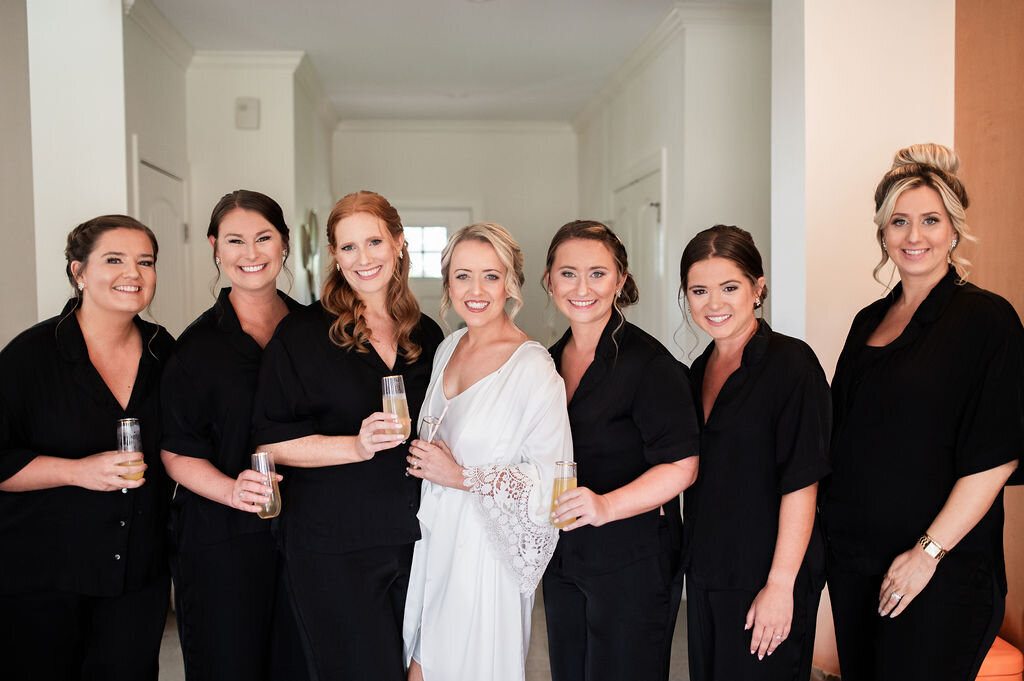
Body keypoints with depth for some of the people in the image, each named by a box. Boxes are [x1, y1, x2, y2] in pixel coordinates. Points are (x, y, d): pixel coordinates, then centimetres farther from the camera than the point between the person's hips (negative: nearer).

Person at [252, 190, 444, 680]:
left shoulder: (426, 335, 8)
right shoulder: (301, 334, -6)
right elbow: (273, 442, -9)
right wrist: (357, 445, -20)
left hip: (414, 539, 5)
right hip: (331, 549, -4)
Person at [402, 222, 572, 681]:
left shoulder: (532, 365, -18)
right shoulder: (449, 347, 6)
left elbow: (553, 476, -20)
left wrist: (461, 476, -17)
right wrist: (422, 460, 5)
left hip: (486, 550, -6)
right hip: (434, 537, 6)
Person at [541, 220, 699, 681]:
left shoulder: (649, 362, -15)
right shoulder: (550, 362, 7)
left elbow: (681, 466, -19)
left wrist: (607, 505, -29)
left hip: (634, 563, -6)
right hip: (563, 561, 7)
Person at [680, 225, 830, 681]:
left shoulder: (791, 362, -14)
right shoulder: (701, 370, 8)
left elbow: (801, 484, -17)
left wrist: (781, 585, -19)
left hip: (765, 579, -6)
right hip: (705, 574, 7)